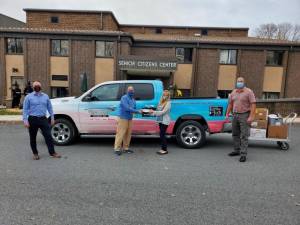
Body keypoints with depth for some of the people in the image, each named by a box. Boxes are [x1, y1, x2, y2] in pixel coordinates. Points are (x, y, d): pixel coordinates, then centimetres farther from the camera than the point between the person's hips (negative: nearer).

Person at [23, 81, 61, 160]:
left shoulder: (45, 96, 11)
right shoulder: (28, 97, 3)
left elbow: (49, 107, 14)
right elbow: (25, 109, -1)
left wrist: (52, 117, 9)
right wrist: (25, 120, -10)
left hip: (43, 119, 1)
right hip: (33, 119, -1)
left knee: (48, 136, -3)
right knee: (33, 138, 7)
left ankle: (52, 152, 2)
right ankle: (35, 153, 22)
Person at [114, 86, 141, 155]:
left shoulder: (133, 100, 15)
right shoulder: (124, 98, -11)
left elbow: (134, 108, 17)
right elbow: (127, 108, -22)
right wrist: (137, 111, -22)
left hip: (130, 119, 8)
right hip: (123, 118, -8)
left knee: (128, 134, 10)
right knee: (121, 134, -7)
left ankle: (126, 148, 20)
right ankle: (117, 149, 0)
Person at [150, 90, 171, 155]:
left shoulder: (168, 103, -10)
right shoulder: (161, 102, 14)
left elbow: (163, 112, -17)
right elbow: (158, 110, 14)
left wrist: (154, 112, -20)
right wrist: (153, 112, -5)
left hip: (165, 121, -8)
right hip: (161, 120, 8)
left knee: (162, 135, -7)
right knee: (162, 135, 10)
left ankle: (164, 150, 3)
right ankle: (163, 149, 19)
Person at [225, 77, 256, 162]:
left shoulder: (249, 92, -8)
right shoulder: (233, 92, 11)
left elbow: (253, 104, -13)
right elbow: (230, 104, 17)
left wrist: (251, 117, -20)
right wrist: (227, 114, 12)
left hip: (245, 116, -6)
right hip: (235, 115, 7)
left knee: (244, 136, -6)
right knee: (235, 134, 13)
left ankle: (243, 154, -3)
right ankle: (236, 150, 26)